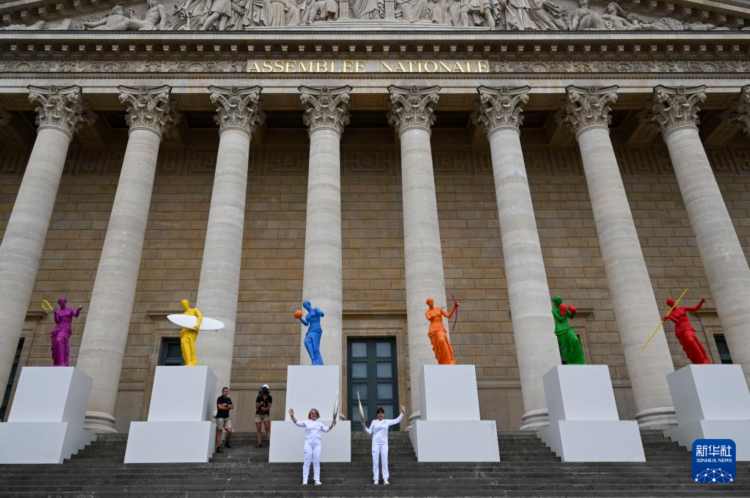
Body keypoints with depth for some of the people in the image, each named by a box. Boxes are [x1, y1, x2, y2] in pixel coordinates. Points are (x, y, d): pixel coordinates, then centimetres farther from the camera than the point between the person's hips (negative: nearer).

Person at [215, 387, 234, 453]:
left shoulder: (229, 399, 14)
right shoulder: (220, 398, -4)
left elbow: (232, 407, 5)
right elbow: (220, 407, -16)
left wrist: (226, 405, -12)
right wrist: (228, 407, -4)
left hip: (227, 417, 5)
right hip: (220, 417, -5)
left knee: (229, 431, -7)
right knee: (219, 432, -4)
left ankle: (227, 442, 18)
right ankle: (218, 447, 0)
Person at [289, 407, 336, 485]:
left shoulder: (320, 423, 15)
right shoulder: (306, 422, 5)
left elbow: (326, 429, 17)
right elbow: (297, 423, -6)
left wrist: (332, 424, 1)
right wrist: (292, 416, -22)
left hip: (317, 444, 2)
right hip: (308, 443, -2)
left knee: (317, 462, 0)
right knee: (307, 462, -5)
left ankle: (317, 480, 1)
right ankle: (305, 480, -2)